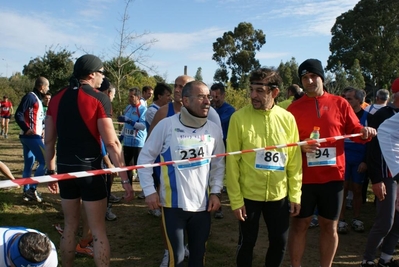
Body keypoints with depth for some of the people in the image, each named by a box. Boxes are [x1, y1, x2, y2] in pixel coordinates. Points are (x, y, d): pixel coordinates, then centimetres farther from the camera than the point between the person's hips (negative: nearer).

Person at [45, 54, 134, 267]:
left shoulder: (57, 98, 7)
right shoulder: (99, 99, -10)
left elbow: (49, 140, 10)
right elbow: (111, 143, -15)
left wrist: (51, 171, 19)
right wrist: (125, 179, -11)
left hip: (64, 168, 6)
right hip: (89, 168, -5)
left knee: (70, 226, 20)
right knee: (98, 231, 4)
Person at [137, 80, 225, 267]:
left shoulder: (214, 129, 0)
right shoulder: (166, 125, -12)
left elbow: (218, 164, 10)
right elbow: (145, 157, -4)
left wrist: (215, 192, 2)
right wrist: (149, 190, -7)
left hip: (203, 203, 4)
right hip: (173, 203, -3)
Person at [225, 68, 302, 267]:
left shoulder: (287, 118, -4)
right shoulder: (239, 118, -11)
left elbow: (294, 160, 2)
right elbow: (232, 162, -9)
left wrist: (295, 195, 2)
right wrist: (235, 199, -9)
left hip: (279, 194, 3)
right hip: (248, 195, -2)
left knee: (280, 243, 16)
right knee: (247, 243, 13)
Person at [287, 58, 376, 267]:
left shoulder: (340, 103, 4)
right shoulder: (294, 108, 2)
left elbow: (354, 131, 7)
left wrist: (364, 132, -15)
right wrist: (300, 146, -17)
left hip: (333, 176, 1)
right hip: (304, 177, -1)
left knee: (329, 226, 12)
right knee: (299, 224, 8)